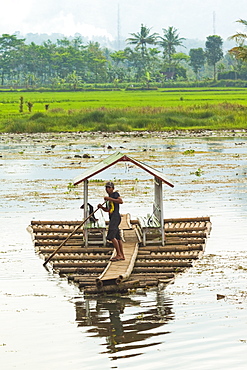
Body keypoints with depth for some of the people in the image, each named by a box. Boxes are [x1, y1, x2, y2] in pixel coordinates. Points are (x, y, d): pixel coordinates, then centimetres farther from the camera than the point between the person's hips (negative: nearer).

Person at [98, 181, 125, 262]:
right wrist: (101, 207, 10)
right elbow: (108, 210, 30)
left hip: (116, 217, -10)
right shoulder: (108, 198, 24)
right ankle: (122, 255, 13)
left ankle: (119, 254, -18)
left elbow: (121, 201, -19)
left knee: (111, 236, -18)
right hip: (112, 218, 10)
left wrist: (110, 199, -20)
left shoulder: (115, 194, -1)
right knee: (117, 238, 10)